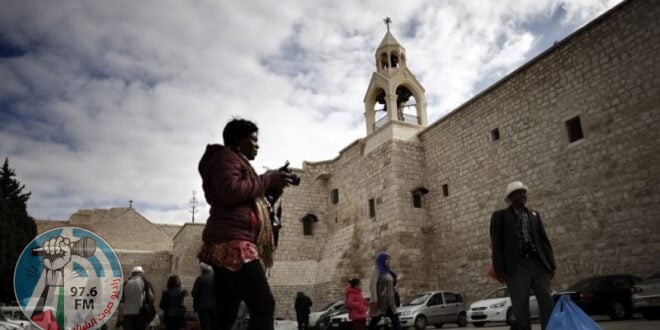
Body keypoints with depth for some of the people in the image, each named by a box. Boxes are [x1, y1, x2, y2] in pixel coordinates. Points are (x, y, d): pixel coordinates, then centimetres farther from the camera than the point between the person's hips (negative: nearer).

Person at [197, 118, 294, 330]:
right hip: (232, 243, -11)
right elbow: (231, 192, -18)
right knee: (264, 305, -19)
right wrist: (266, 179, -8)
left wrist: (273, 188, 14)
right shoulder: (226, 157, 0)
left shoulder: (235, 162, 31)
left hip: (228, 245, 11)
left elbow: (249, 204, 29)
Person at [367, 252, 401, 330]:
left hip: (388, 301, 8)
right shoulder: (377, 270, -9)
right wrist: (374, 300, -23)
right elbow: (372, 285, -18)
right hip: (379, 300, -8)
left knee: (395, 319, 1)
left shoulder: (387, 271, 15)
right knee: (376, 319, 0)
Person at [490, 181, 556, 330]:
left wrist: (551, 264, 6)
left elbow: (544, 240, 16)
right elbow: (496, 244, -1)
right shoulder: (500, 216, 6)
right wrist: (499, 269, -10)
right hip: (517, 267, -4)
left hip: (539, 264, 4)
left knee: (547, 304, 1)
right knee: (521, 307, -1)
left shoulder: (534, 215, 19)